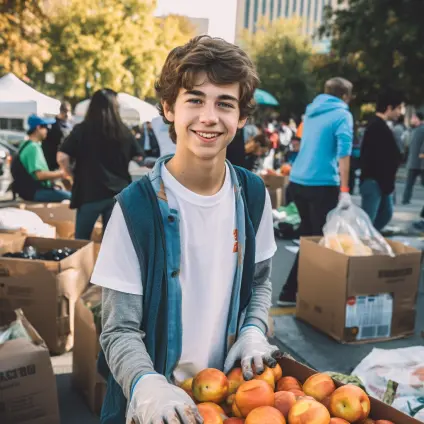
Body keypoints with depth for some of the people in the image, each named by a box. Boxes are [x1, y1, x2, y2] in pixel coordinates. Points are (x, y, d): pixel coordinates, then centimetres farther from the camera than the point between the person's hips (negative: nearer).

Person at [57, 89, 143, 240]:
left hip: (89, 193, -3)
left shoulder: (82, 129, -7)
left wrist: (73, 175, 1)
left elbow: (62, 157, -14)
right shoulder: (124, 131, 1)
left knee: (81, 241, 13)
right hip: (118, 193, 3)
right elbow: (138, 157, 11)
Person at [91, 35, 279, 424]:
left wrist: (254, 331, -10)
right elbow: (120, 330, -16)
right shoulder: (137, 206, -19)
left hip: (230, 386, 4)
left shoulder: (252, 194, -5)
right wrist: (147, 386, -35)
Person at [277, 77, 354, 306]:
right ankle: (290, 292, 5)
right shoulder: (342, 114, -5)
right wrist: (344, 190, -20)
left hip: (297, 181, 7)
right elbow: (343, 152, -16)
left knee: (307, 236, 17)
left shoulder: (311, 112, 16)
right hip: (322, 184, -7)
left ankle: (292, 291, 20)